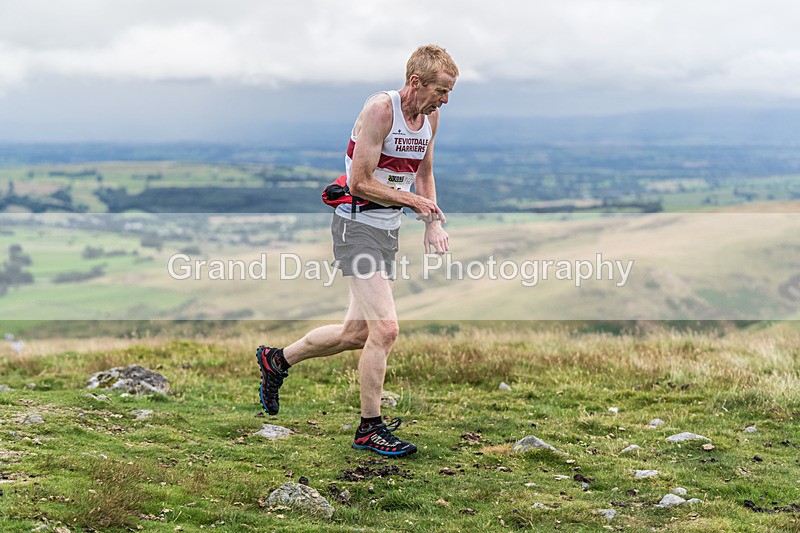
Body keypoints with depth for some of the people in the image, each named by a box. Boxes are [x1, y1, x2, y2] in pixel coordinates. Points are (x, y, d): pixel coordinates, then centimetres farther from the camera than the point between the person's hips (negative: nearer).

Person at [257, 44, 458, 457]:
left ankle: (277, 360, 34)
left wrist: (433, 225, 8)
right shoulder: (380, 109, -19)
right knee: (384, 330, -14)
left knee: (356, 333, 12)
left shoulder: (430, 116, 7)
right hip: (358, 226, -9)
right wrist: (415, 202, -15)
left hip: (387, 230, 9)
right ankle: (370, 429, 0)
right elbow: (360, 182, -20)